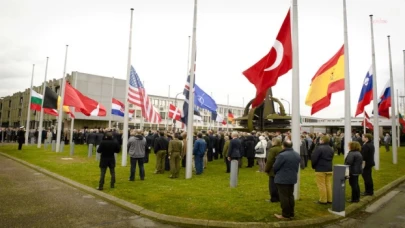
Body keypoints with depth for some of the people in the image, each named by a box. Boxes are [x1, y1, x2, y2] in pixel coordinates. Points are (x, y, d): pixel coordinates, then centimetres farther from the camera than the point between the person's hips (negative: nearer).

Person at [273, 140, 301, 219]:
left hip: (282, 179, -8)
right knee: (290, 196, 16)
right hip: (292, 178, 8)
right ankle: (291, 213, 25)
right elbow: (297, 167, 13)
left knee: (284, 197, 1)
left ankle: (285, 214, 9)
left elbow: (275, 167, -15)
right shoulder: (297, 155, 6)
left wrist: (277, 173, 6)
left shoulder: (282, 155, -22)